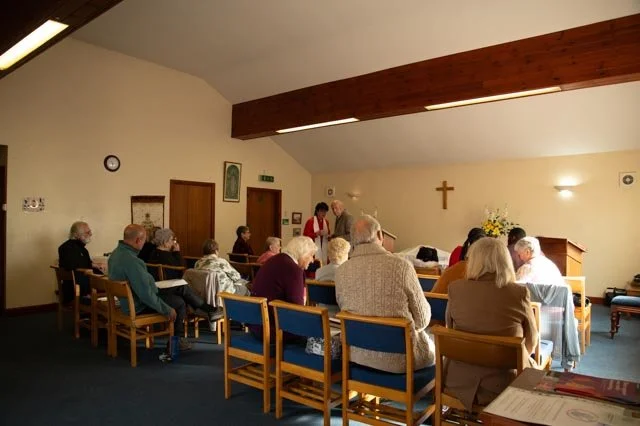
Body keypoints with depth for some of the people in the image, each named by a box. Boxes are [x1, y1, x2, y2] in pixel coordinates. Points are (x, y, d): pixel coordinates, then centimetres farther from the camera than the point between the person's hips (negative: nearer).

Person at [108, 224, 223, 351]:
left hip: (132, 297, 9)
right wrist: (167, 310, -20)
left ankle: (209, 310, 21)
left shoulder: (118, 252, 0)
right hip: (139, 305, -9)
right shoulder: (131, 261, -33)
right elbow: (146, 294, -31)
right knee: (179, 302, 5)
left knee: (183, 288, 9)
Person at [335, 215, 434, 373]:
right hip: (397, 357, -4)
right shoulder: (401, 265, -19)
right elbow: (422, 320, -10)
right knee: (431, 348, 29)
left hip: (356, 354, 4)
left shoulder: (341, 271, -9)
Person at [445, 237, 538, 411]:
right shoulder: (519, 293, -15)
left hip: (460, 380, 2)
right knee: (532, 366, 32)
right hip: (505, 383, -2)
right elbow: (531, 342, 0)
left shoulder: (455, 288, -11)